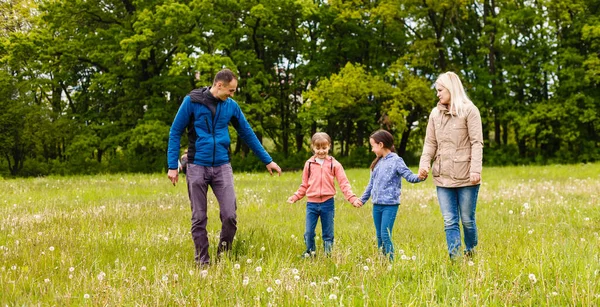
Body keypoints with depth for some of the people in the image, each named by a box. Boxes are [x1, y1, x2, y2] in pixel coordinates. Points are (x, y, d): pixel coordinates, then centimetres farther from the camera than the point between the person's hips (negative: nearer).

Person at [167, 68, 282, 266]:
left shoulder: (231, 106, 5)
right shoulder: (192, 101, -5)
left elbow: (247, 134, 14)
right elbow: (175, 133, -1)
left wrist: (267, 161, 18)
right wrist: (172, 166, -7)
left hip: (222, 167, 2)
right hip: (197, 167, -2)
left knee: (230, 216, -6)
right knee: (199, 218, 4)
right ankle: (202, 261, 16)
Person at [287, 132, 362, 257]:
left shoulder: (334, 164, 0)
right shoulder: (309, 164, 6)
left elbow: (344, 183, -3)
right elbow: (304, 185, 14)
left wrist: (352, 198, -14)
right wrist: (295, 197, 4)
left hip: (327, 203, -2)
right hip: (312, 203, 2)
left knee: (328, 234, 8)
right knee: (309, 233, 4)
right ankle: (310, 254, 22)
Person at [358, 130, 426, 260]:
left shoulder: (396, 161, -7)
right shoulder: (378, 163, 14)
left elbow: (409, 176, -14)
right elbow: (371, 184, 22)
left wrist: (419, 178, -35)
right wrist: (362, 199, 26)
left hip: (390, 205, -7)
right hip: (377, 205, 7)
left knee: (385, 235, -12)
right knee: (379, 235, 11)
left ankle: (390, 261, -5)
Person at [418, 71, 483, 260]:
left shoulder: (469, 110, -3)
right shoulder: (435, 113, 12)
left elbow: (477, 143, -8)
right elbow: (430, 143, 12)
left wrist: (476, 169, -18)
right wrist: (424, 163, -5)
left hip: (465, 176, -4)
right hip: (443, 176, 4)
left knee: (467, 220, 6)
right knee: (450, 221, 2)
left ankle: (471, 255, 26)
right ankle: (455, 259, 5)